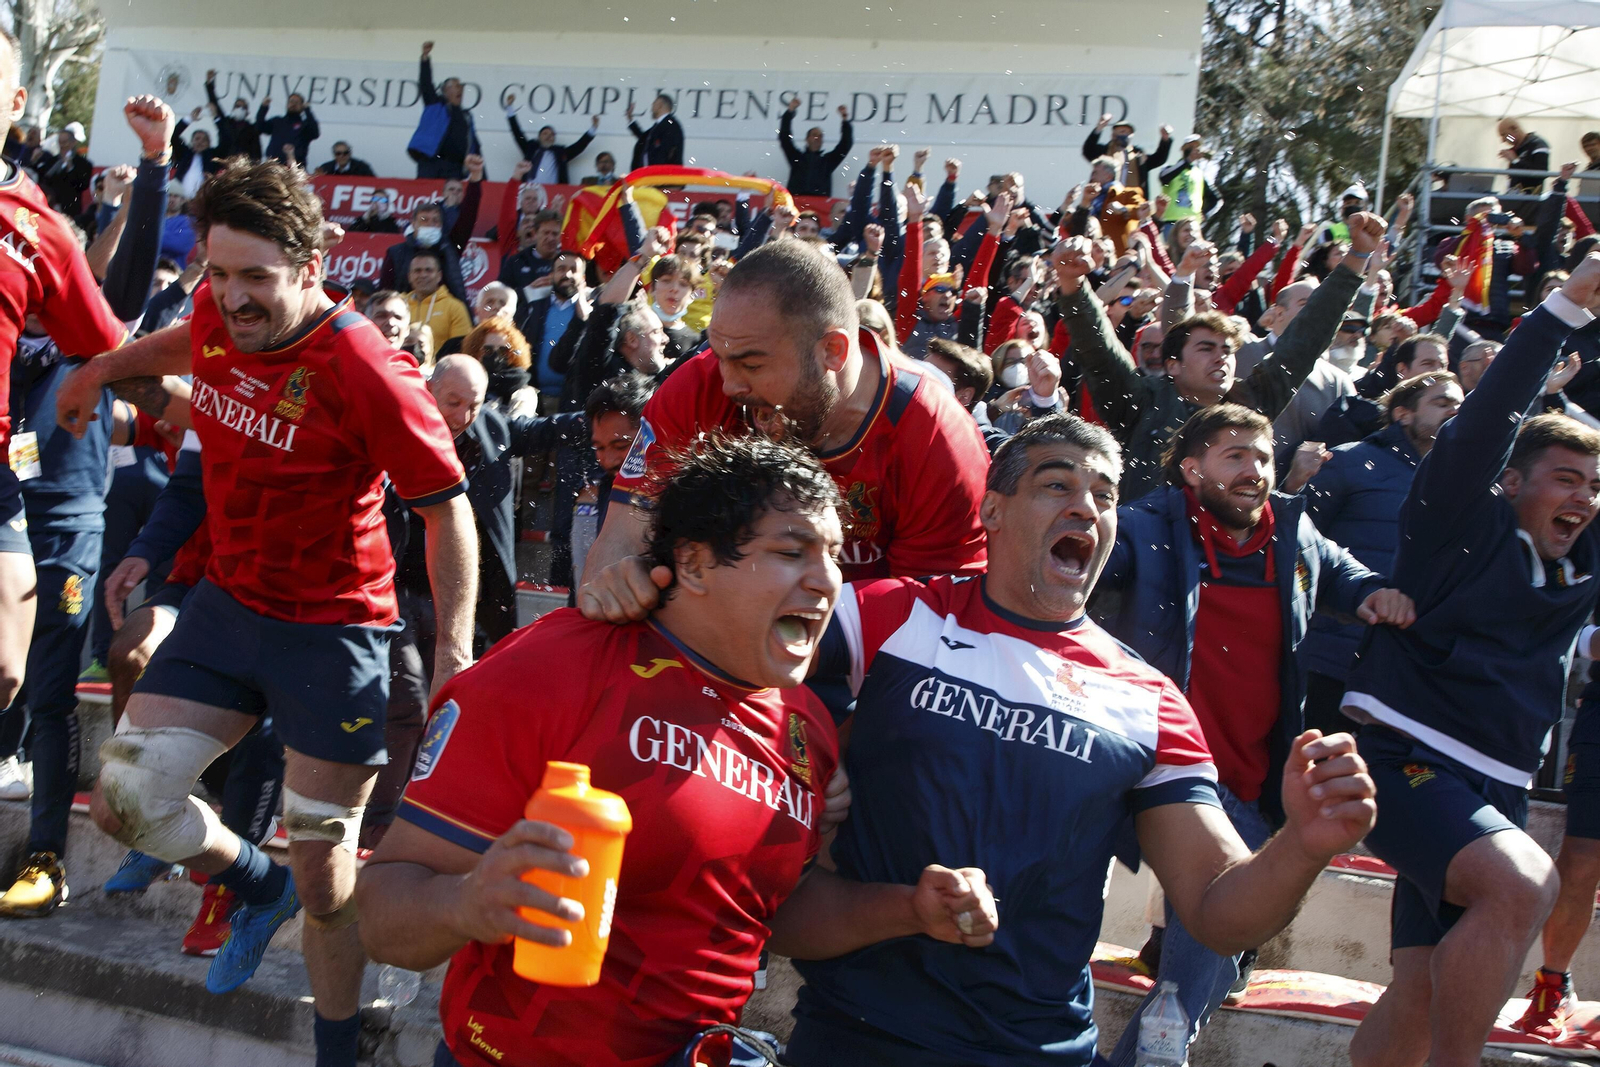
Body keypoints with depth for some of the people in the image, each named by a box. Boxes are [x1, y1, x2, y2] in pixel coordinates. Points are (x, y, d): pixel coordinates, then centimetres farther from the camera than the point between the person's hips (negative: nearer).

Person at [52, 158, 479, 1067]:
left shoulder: (366, 372, -26)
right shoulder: (219, 313, -5)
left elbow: (449, 508, -19)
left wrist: (455, 650, -24)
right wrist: (107, 367, 37)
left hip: (334, 628, -6)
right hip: (229, 601, 7)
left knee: (325, 880, 2)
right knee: (124, 799, 4)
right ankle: (260, 888, 33)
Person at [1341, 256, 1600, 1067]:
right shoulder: (1465, 526, -4)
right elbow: (1489, 419, -16)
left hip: (1493, 793, 7)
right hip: (1406, 758, -7)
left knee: (1421, 997, 5)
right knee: (1522, 883, -32)